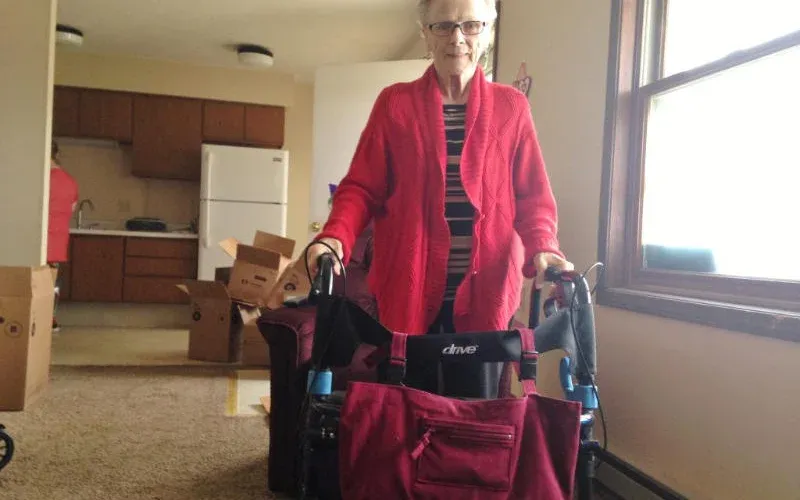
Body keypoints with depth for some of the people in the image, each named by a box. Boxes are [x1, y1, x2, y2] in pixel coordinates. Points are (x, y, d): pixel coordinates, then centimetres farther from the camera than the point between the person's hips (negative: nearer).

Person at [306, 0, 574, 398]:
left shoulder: (511, 106, 8)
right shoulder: (395, 103, 6)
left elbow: (533, 196, 6)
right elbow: (361, 187, 3)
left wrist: (542, 249, -14)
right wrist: (335, 238, -16)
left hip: (483, 292, 1)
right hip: (408, 291, 0)